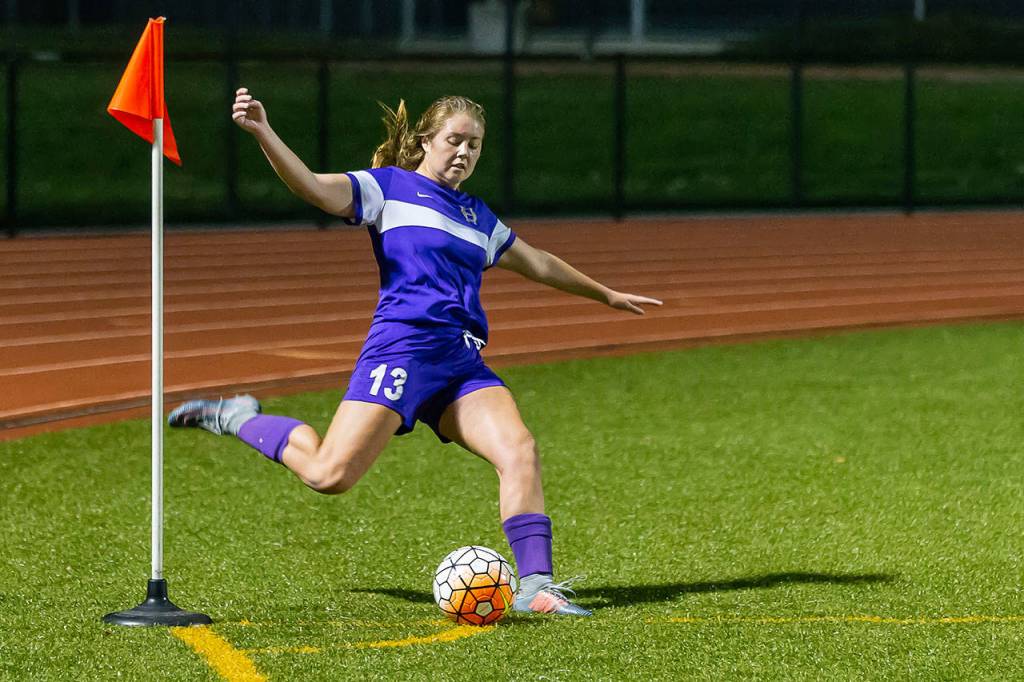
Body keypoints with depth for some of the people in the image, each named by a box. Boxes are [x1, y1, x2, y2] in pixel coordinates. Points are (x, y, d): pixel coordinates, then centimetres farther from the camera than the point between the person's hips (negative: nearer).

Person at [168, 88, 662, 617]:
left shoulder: (477, 216, 25)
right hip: (402, 349, -6)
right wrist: (263, 134, -27)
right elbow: (314, 188, -11)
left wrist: (607, 295, 50)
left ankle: (535, 586, -19)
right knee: (329, 474, -16)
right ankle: (237, 419, 10)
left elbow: (538, 264, 40)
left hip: (463, 364, 6)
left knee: (519, 450, -18)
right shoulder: (388, 187, 5)